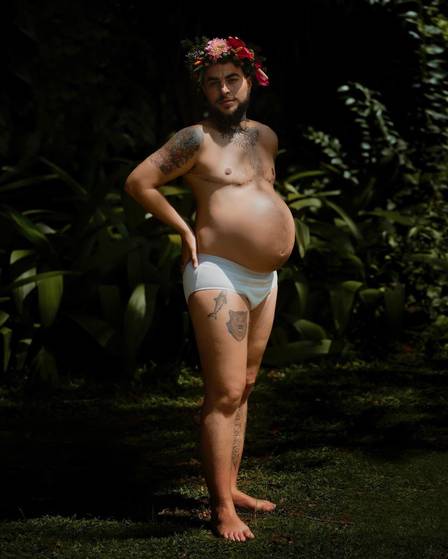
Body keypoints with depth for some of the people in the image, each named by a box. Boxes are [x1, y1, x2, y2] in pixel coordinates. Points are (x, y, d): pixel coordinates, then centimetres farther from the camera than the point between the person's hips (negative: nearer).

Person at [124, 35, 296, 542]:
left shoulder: (265, 136, 14)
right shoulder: (196, 139, -9)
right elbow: (138, 182, -11)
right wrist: (185, 230, -8)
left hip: (264, 279, 8)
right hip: (218, 275, -8)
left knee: (244, 388, 12)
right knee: (224, 393, -11)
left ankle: (231, 486, 21)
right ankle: (222, 508, -9)